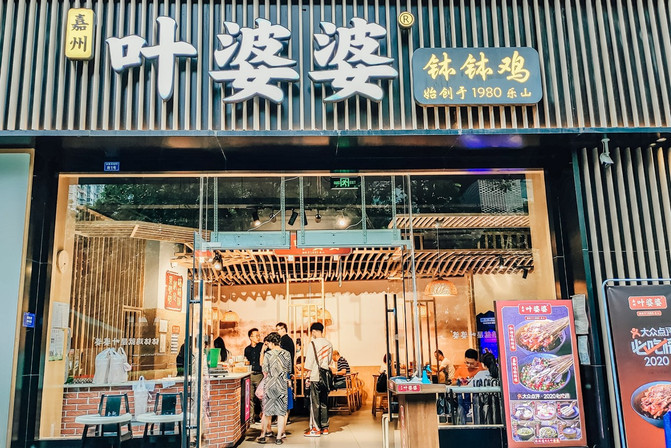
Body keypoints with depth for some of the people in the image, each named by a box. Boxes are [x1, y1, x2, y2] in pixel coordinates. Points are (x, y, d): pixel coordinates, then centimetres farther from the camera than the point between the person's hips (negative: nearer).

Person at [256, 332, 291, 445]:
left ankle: (263, 435, 19)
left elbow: (265, 372, -5)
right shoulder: (287, 354, -1)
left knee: (266, 411, 11)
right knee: (281, 412, 7)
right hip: (283, 385, 2)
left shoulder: (268, 354, -10)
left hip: (270, 385, -2)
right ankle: (279, 437, 9)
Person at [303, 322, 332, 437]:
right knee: (324, 403, 12)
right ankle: (325, 427, 17)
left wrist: (308, 376, -4)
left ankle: (316, 429, 2)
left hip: (315, 377, -5)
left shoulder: (313, 344, -11)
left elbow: (309, 363, -10)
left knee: (315, 403, 0)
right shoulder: (329, 344, 6)